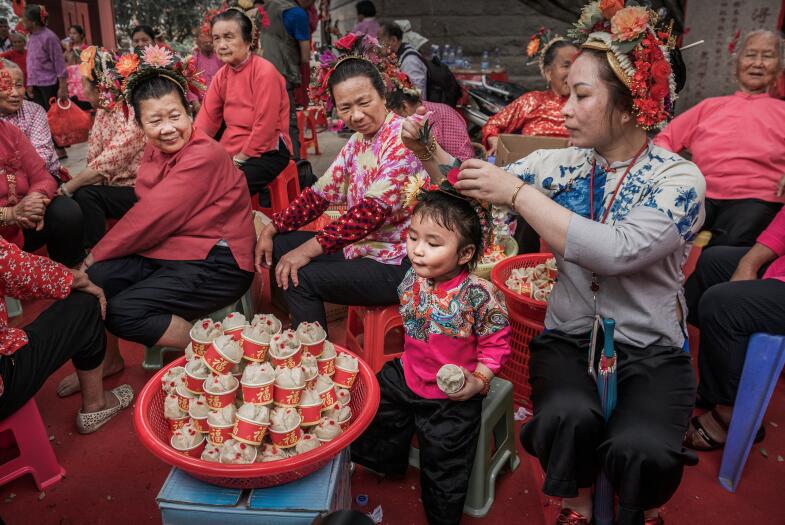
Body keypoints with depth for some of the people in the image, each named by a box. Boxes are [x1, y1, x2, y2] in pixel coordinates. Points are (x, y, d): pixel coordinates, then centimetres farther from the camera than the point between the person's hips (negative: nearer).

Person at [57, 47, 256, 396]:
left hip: (216, 263, -9)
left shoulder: (204, 155, -19)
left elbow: (154, 216, -20)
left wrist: (98, 253, -9)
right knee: (89, 280, 0)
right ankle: (106, 359, 24)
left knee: (122, 311, -19)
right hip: (164, 251, 9)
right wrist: (96, 259, -11)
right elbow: (146, 213, 2)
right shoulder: (154, 150, 8)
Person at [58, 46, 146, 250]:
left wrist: (65, 189, -17)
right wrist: (69, 182, -14)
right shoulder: (103, 110, 7)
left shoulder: (133, 113, -21)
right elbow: (94, 160, 2)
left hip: (139, 192, -8)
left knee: (86, 196, -24)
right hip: (115, 186, 8)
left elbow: (104, 166, -26)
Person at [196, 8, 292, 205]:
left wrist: (239, 160, -14)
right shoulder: (221, 76, 8)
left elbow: (265, 127, -18)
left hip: (267, 152, -7)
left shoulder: (264, 71, -15)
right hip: (230, 153, 7)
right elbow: (206, 119, 2)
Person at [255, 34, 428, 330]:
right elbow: (321, 194, 10)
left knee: (299, 277, -19)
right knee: (280, 246, 11)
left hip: (397, 262, -9)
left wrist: (311, 248, -25)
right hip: (363, 245, 9)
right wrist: (271, 229, 3)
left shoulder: (402, 138, -18)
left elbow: (374, 211, -27)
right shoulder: (358, 141, 9)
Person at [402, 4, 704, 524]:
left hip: (652, 351, -2)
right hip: (569, 339, 2)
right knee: (566, 418, -30)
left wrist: (518, 193, -24)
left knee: (639, 450, -28)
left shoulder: (679, 179, -9)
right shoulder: (561, 164, 3)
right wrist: (427, 150, -10)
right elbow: (474, 188, 9)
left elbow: (616, 252, -26)